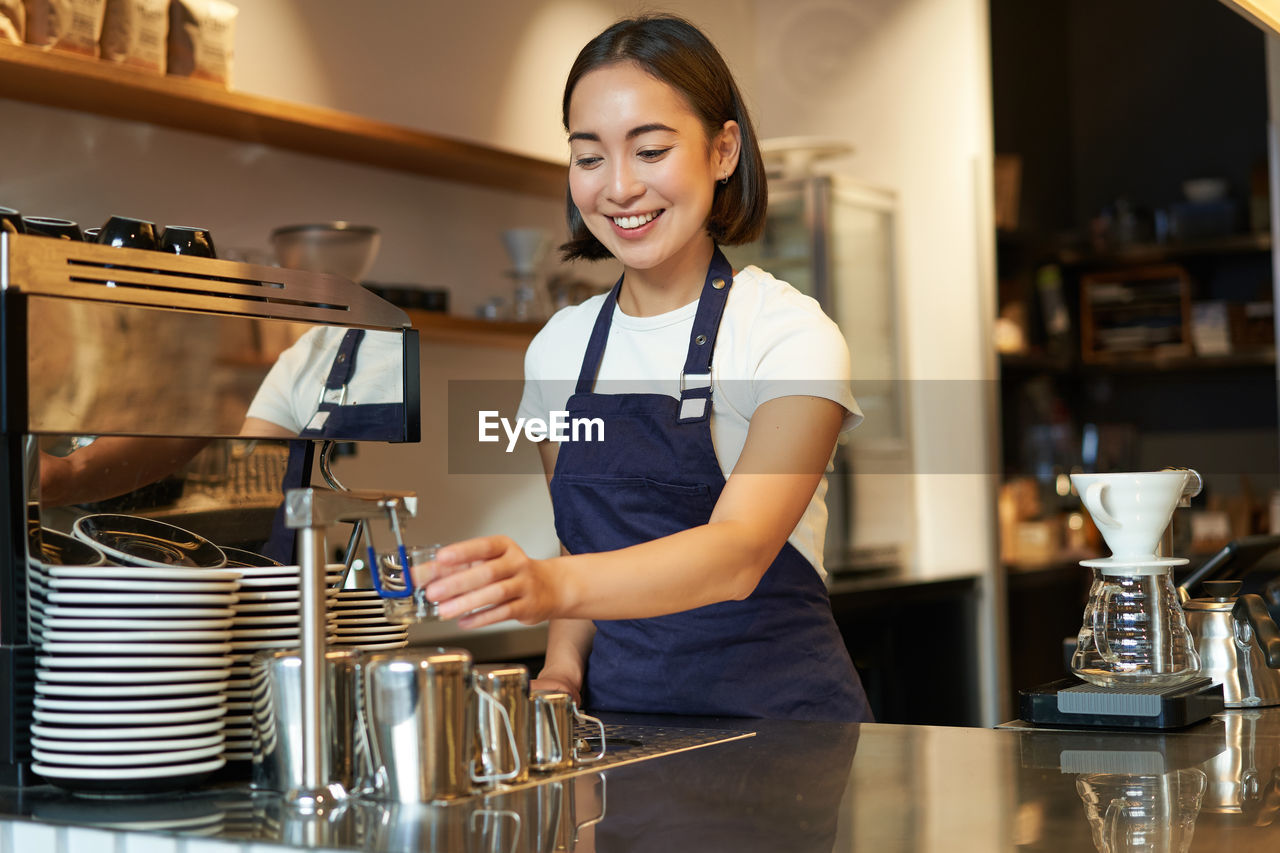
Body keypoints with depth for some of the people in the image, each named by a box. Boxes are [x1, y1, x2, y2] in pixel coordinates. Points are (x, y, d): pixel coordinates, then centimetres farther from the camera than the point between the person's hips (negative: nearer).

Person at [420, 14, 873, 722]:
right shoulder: (558, 349, 8)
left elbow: (739, 553, -23)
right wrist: (564, 669, -2)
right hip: (619, 715, 4)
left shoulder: (790, 334, -9)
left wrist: (556, 586, -40)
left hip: (777, 717, -4)